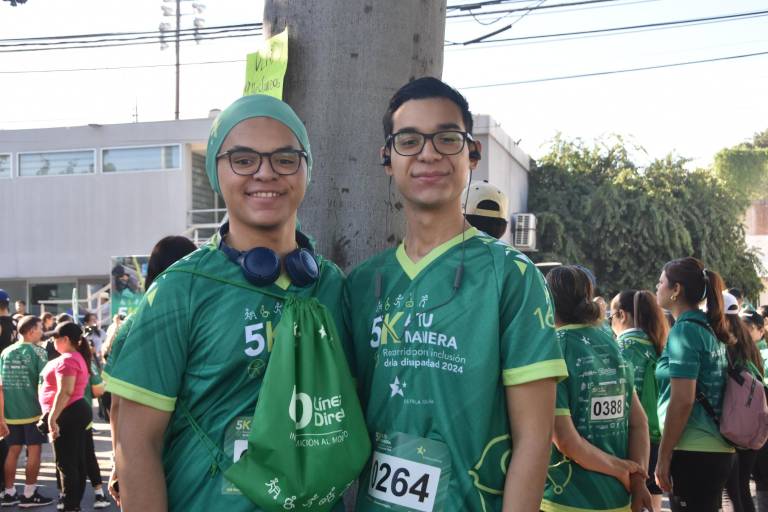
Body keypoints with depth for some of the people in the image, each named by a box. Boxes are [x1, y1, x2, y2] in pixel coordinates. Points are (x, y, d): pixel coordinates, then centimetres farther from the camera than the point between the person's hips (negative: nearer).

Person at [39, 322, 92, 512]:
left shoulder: (66, 360, -17)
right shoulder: (78, 357, 15)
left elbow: (64, 392, -25)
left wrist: (52, 418, -26)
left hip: (67, 414, -10)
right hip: (78, 411, 10)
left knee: (66, 463, -5)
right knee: (77, 461, 12)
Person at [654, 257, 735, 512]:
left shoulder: (684, 330, -13)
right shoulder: (709, 328, 12)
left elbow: (682, 400, -19)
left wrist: (663, 456, -14)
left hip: (693, 451, -9)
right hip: (718, 448, 9)